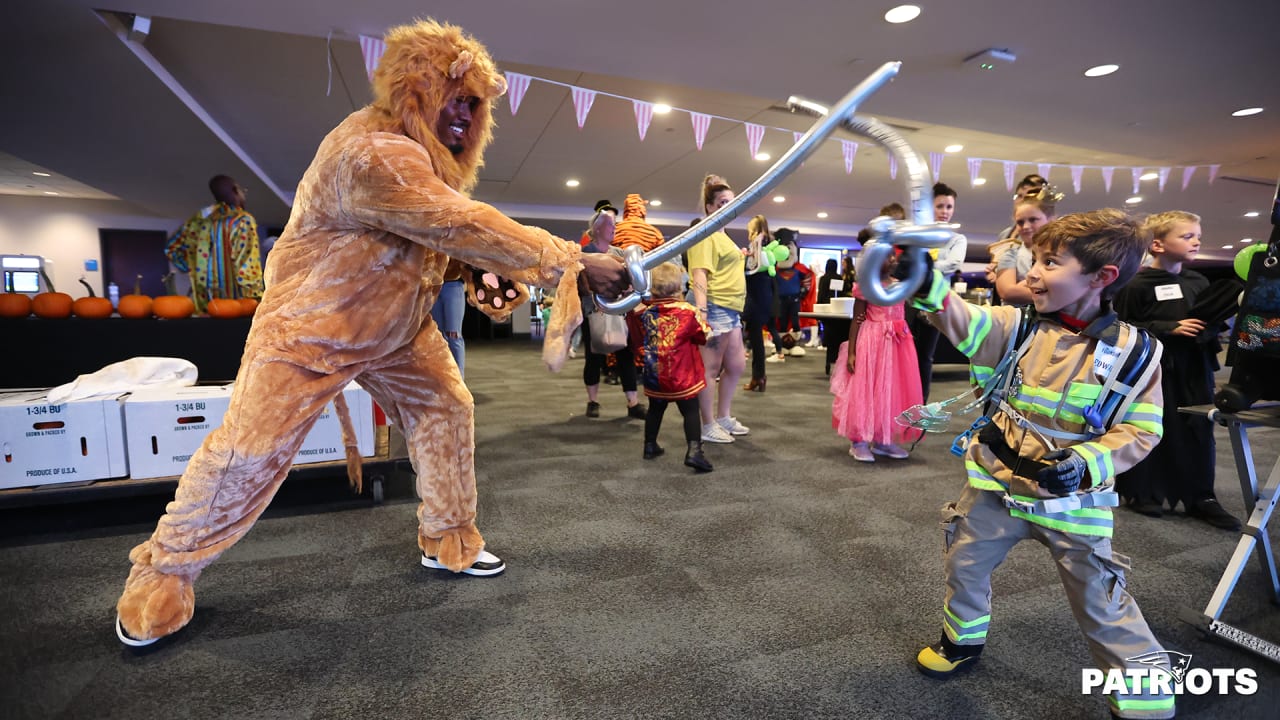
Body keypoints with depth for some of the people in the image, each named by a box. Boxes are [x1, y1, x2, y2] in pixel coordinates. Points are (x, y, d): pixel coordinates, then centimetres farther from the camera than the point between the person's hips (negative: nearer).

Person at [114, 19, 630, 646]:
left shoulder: (428, 149, 2)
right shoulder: (374, 154, -30)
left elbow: (456, 232, 4)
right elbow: (465, 228, -39)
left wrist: (491, 274, -18)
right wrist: (574, 264, -37)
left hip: (397, 324, 9)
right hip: (309, 325, -8)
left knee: (446, 410, 4)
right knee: (251, 448, -3)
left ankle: (448, 540, 20)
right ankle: (166, 570, 22)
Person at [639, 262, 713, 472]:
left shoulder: (647, 313, 2)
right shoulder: (687, 311, -12)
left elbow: (641, 341, 14)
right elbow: (705, 336, -4)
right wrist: (702, 321, 13)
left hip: (654, 375, 5)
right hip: (682, 376, -5)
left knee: (656, 409, 20)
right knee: (690, 411, 1)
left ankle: (650, 445, 31)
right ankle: (694, 450, -10)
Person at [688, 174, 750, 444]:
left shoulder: (722, 236, 21)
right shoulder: (705, 235, -10)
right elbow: (700, 275, -20)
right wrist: (701, 313, -27)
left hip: (731, 310, 11)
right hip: (715, 308, -11)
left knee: (736, 365, 15)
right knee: (710, 368, -3)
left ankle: (723, 418, 28)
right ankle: (708, 427, 7)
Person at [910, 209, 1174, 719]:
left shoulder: (1134, 352, -11)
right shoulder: (1019, 328, -6)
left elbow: (1140, 431, -7)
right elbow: (964, 321, -23)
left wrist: (1087, 462, -24)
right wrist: (926, 282, -41)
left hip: (1074, 500, -3)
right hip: (997, 484, 3)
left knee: (1101, 604, 9)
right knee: (964, 563, 16)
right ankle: (964, 639, 43)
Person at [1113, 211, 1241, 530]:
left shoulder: (1199, 282, 9)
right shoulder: (1138, 285, -11)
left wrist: (1209, 329, -5)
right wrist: (1172, 328, -18)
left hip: (1194, 369, 6)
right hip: (1153, 369, -6)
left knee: (1199, 431, 9)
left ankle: (1201, 497, 20)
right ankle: (1141, 492, 17)